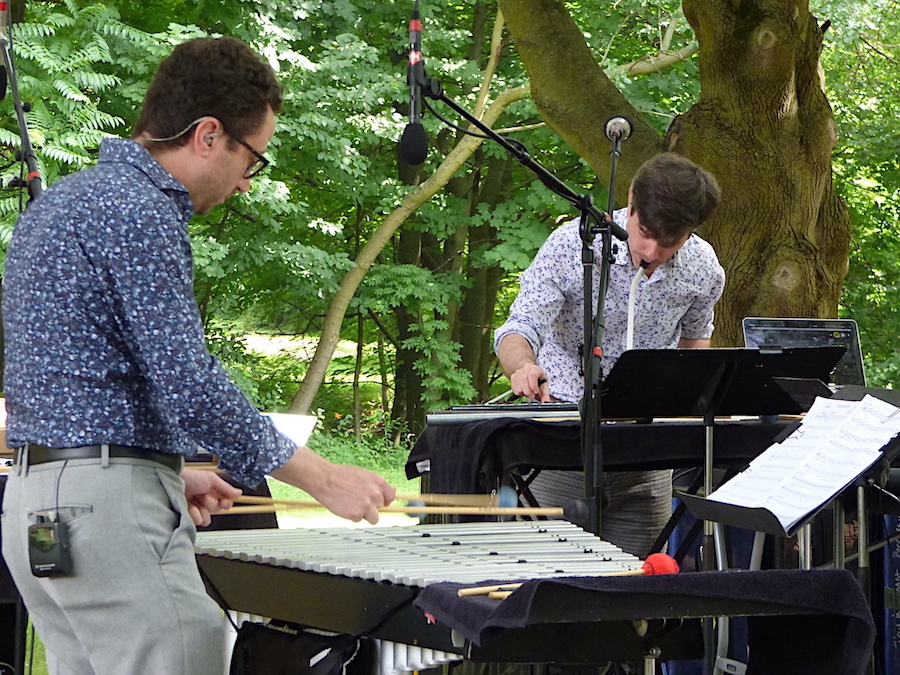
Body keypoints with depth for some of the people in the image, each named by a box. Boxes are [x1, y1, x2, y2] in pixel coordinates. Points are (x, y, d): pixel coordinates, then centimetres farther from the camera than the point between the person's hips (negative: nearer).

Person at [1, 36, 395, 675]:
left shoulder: (61, 200, 18)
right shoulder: (139, 213, -13)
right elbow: (190, 388, -18)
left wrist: (166, 473, 20)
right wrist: (323, 478, -12)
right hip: (109, 505, -10)